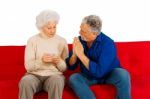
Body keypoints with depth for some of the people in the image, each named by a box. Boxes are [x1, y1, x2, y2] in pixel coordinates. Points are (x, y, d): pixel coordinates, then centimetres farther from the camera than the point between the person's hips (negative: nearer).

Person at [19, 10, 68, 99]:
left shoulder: (62, 41, 4)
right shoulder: (33, 40, 1)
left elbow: (64, 68, 5)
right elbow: (28, 66, -5)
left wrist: (59, 62, -18)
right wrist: (41, 60, -23)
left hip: (54, 75, 0)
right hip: (34, 75, 0)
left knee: (56, 81, -36)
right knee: (25, 81, -35)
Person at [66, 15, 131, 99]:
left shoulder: (107, 43, -25)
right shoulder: (80, 40, -11)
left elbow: (99, 72, -32)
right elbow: (71, 67, -5)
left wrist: (81, 55, -33)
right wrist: (74, 53, -26)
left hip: (108, 74, -4)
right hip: (89, 76, 4)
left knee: (123, 75, -34)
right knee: (73, 78, -26)